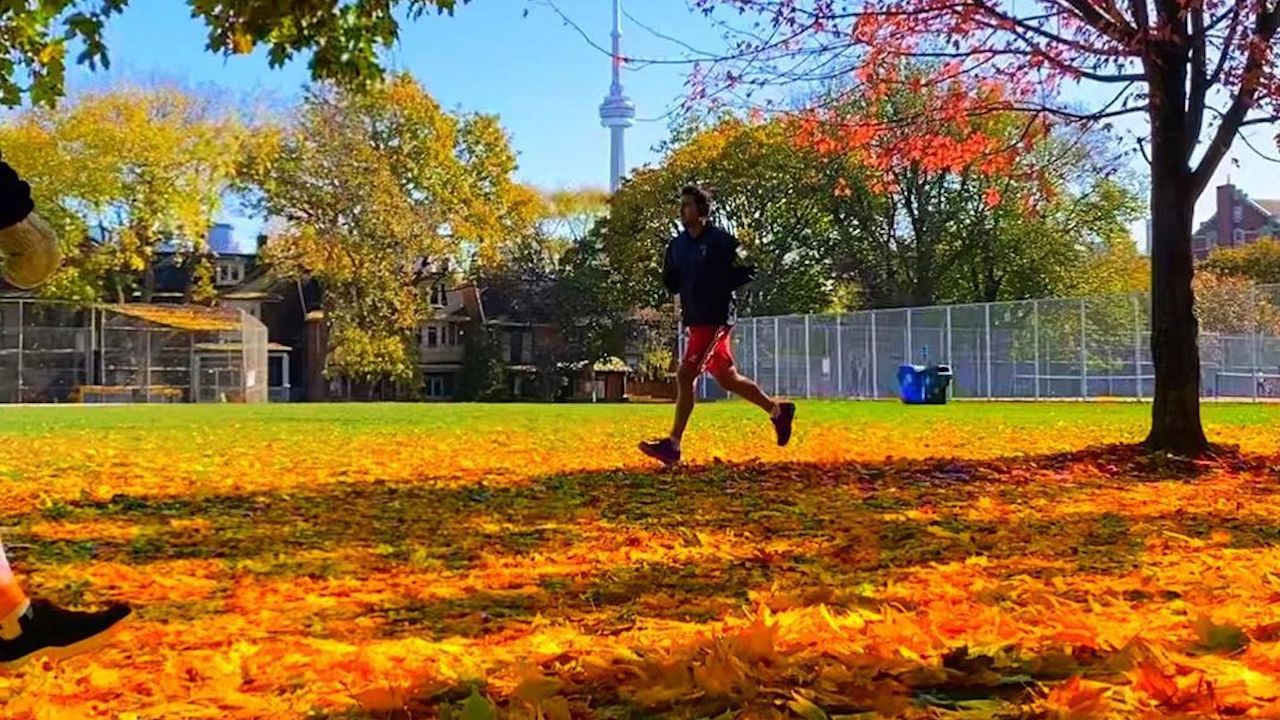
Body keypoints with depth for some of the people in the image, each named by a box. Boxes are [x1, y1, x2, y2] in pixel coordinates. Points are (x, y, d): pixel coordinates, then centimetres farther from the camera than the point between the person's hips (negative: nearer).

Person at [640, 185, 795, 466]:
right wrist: (673, 280, -3)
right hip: (693, 320, 8)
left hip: (715, 320, -8)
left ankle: (673, 444, -13)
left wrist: (720, 287, -14)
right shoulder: (677, 245, 13)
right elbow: (671, 283, 18)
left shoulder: (721, 241, -9)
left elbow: (749, 270, -9)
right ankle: (778, 410, 32)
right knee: (727, 379, 15)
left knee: (685, 376, -15)